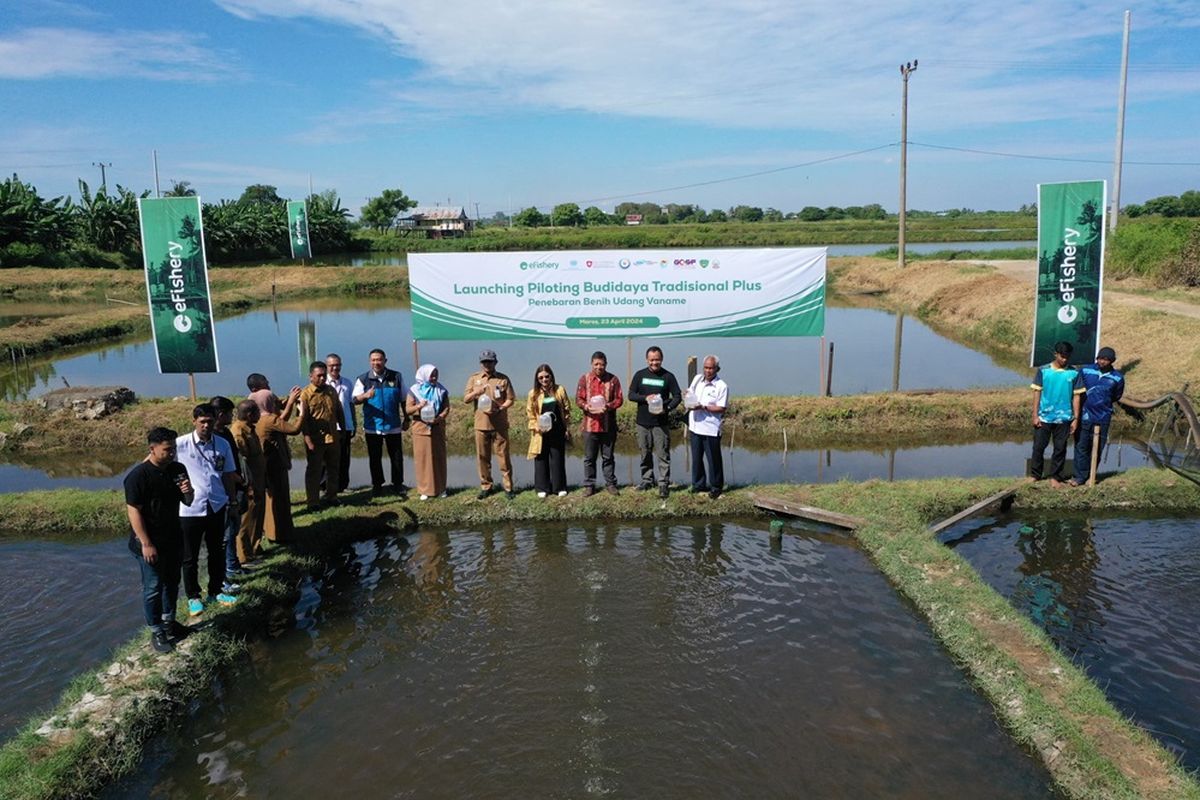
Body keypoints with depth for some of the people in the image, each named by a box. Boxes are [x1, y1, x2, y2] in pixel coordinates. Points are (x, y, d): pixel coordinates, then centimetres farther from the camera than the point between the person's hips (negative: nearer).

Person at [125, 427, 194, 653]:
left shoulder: (178, 469, -1)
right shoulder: (138, 476, -20)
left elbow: (187, 503, 8)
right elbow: (133, 511, -18)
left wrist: (188, 492, -16)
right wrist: (146, 544, -19)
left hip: (173, 538, 6)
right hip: (150, 542, -6)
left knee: (172, 583, 19)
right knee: (153, 587, 5)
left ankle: (169, 621, 36)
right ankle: (156, 632, 19)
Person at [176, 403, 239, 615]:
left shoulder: (223, 445, 1)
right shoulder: (181, 445, -9)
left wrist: (232, 502, 11)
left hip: (217, 507, 3)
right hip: (190, 509, -3)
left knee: (217, 552, 16)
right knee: (190, 557, 9)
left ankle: (216, 590, 33)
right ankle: (193, 597, 26)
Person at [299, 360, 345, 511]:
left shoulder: (332, 391, 6)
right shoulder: (306, 394, -10)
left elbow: (339, 412, 15)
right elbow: (303, 419, -13)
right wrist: (308, 440, -17)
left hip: (333, 438, 5)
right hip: (315, 440, -5)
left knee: (333, 469, 14)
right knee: (314, 471, 4)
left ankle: (331, 497, 27)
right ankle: (313, 501, 11)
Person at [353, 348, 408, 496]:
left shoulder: (396, 377, 2)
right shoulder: (363, 379, 0)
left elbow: (403, 399, 9)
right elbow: (355, 400, -7)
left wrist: (406, 418, 10)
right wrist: (365, 396, -28)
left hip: (393, 425, 0)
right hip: (372, 426, 0)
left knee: (397, 456, 5)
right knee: (374, 457, 8)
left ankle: (398, 484, 17)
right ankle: (377, 485, 19)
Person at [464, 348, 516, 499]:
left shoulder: (503, 378, 2)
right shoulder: (474, 379, 8)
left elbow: (510, 399, 2)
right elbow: (465, 399, 2)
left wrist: (500, 409, -16)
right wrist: (476, 392, -17)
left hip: (500, 425, -2)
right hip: (481, 424, 2)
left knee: (503, 456, 0)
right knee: (482, 457, 7)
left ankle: (508, 487, 6)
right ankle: (485, 486, 17)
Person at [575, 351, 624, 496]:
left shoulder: (613, 379, 1)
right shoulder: (584, 378, 2)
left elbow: (619, 399, 1)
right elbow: (578, 399, 2)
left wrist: (608, 406, -18)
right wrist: (586, 406, -19)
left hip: (608, 425, 0)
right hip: (590, 425, 0)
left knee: (608, 457, 9)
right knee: (589, 458, 6)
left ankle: (610, 484, 18)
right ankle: (589, 485, 15)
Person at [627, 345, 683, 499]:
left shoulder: (668, 376, 0)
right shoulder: (640, 375, 5)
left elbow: (677, 397, 1)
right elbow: (631, 394, 2)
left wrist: (667, 408, -16)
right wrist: (645, 398, -16)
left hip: (661, 422, -2)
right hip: (643, 422, 3)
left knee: (663, 454, -3)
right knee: (645, 454, 11)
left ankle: (664, 483, 1)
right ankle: (647, 479, 24)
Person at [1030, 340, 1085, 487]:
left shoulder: (1074, 373, -1)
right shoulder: (1043, 370, -3)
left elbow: (1076, 396, 2)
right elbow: (1037, 393, -1)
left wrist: (1076, 418, -1)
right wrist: (1035, 415, -5)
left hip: (1063, 418, 1)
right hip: (1044, 417, -1)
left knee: (1060, 449, 7)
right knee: (1038, 447, 4)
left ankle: (1055, 477, 18)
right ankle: (1035, 475, 17)